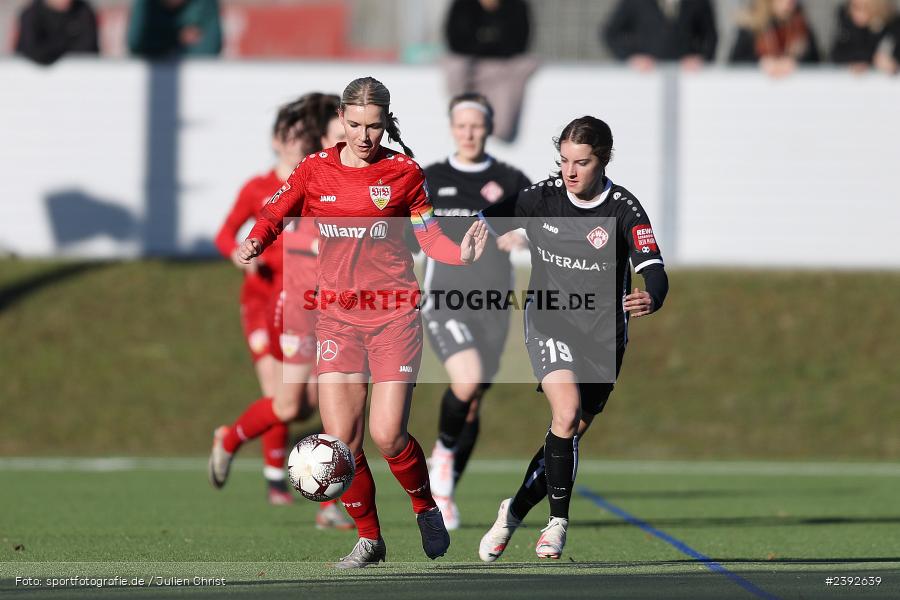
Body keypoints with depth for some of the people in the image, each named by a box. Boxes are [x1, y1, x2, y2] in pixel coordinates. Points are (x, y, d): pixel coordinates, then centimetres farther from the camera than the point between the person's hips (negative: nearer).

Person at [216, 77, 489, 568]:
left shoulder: (404, 172, 1)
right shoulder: (315, 170, 4)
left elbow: (428, 235, 6)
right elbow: (274, 215, 4)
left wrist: (462, 253, -14)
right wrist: (254, 243, -17)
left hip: (393, 315, -2)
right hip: (337, 318, 2)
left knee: (387, 436, -12)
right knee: (340, 440, -7)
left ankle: (426, 507, 18)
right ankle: (369, 539, 13)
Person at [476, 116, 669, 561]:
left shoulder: (624, 209, -12)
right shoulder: (542, 197, -6)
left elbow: (654, 273, -20)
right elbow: (484, 224, 5)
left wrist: (651, 299, -43)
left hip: (603, 336, 1)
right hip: (549, 324, -1)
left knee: (570, 435, 6)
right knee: (567, 412, -24)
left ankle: (515, 511, 30)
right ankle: (558, 520, -12)